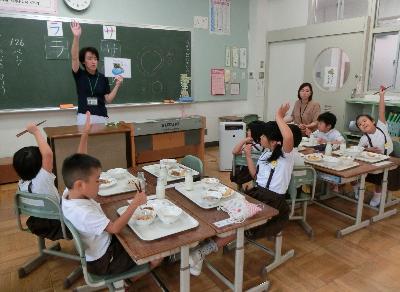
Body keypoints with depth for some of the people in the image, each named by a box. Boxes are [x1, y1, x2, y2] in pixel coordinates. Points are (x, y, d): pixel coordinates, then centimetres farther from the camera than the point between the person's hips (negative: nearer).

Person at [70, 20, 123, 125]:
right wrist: (76, 37, -29)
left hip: (101, 117, 2)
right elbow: (74, 57, -17)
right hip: (84, 117, -2)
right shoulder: (79, 75, 1)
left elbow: (108, 99, 3)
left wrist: (117, 85, -8)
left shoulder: (103, 78, 5)